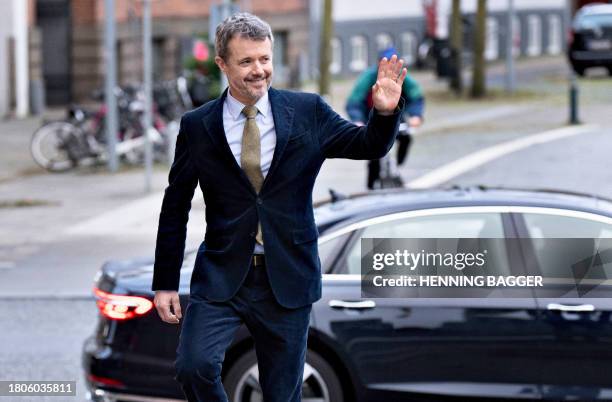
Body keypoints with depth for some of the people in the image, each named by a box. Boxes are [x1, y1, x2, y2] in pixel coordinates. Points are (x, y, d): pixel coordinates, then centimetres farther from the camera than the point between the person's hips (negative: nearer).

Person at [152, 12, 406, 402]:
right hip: (222, 277, -1)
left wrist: (386, 113, -15)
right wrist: (165, 283, 3)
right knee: (194, 366, -22)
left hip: (288, 278, 1)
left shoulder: (307, 111, 1)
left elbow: (368, 146, 8)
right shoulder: (197, 126, -1)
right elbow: (175, 209, 5)